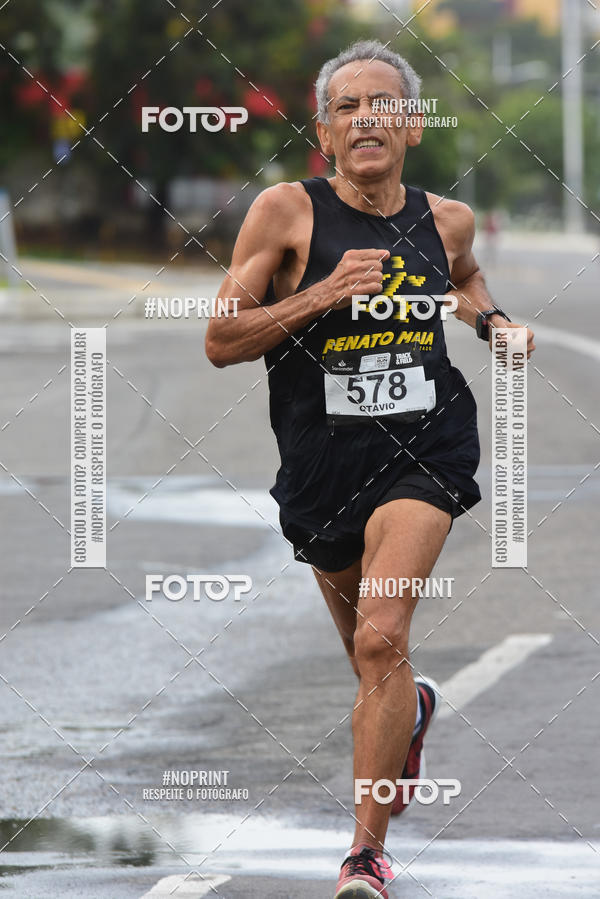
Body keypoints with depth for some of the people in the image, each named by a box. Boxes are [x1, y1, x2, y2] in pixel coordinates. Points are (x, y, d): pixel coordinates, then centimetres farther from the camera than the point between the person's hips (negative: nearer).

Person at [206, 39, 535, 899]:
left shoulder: (444, 219, 4)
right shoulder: (289, 210, -7)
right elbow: (221, 341, -9)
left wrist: (491, 319, 9)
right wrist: (323, 293, -19)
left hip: (422, 452, -1)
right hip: (322, 464, 1)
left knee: (382, 643, -20)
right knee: (371, 657, 17)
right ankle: (414, 708, 57)